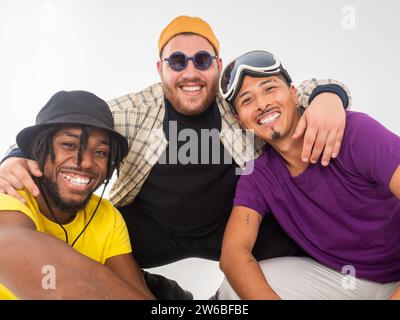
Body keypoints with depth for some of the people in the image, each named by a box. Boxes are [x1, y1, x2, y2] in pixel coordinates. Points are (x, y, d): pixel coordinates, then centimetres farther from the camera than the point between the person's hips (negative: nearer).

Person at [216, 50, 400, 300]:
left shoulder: (354, 131, -21)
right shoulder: (257, 177, -6)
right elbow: (233, 253, -16)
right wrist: (269, 296, -33)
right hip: (336, 276, 4)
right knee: (232, 291, -13)